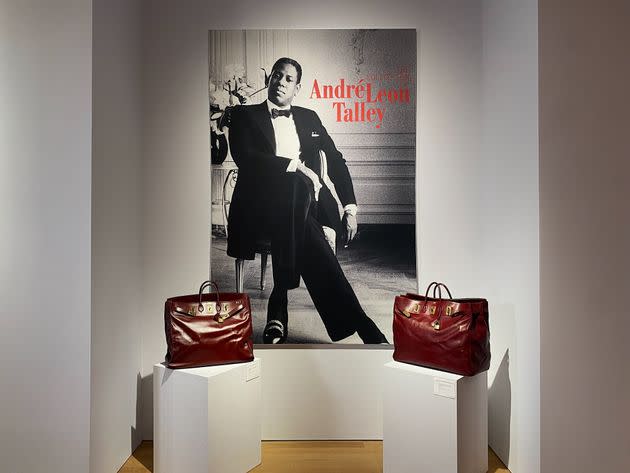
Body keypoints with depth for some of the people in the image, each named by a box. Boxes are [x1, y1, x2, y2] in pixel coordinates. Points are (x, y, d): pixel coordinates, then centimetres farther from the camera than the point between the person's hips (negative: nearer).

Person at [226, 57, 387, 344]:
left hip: (305, 202, 2)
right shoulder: (244, 115, 14)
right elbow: (244, 157, -5)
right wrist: (294, 166, -12)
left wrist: (350, 208, 6)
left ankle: (279, 302, -29)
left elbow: (335, 160, 19)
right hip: (260, 206, -2)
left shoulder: (309, 118, 24)